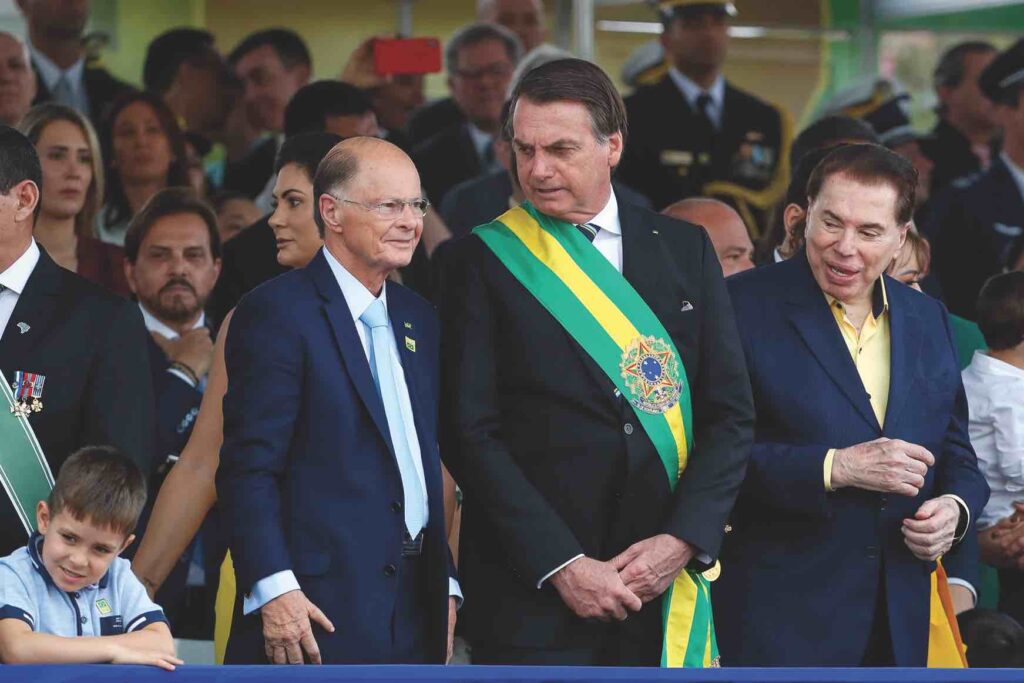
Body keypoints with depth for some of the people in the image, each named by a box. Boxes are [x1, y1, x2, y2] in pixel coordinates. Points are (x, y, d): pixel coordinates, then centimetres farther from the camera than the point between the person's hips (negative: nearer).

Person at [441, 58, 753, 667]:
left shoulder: (686, 250, 9)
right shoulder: (486, 260, 0)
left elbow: (731, 413, 7)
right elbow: (470, 433, -5)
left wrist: (682, 539, -7)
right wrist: (563, 566, -13)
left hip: (664, 589, 2)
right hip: (532, 596, -2)